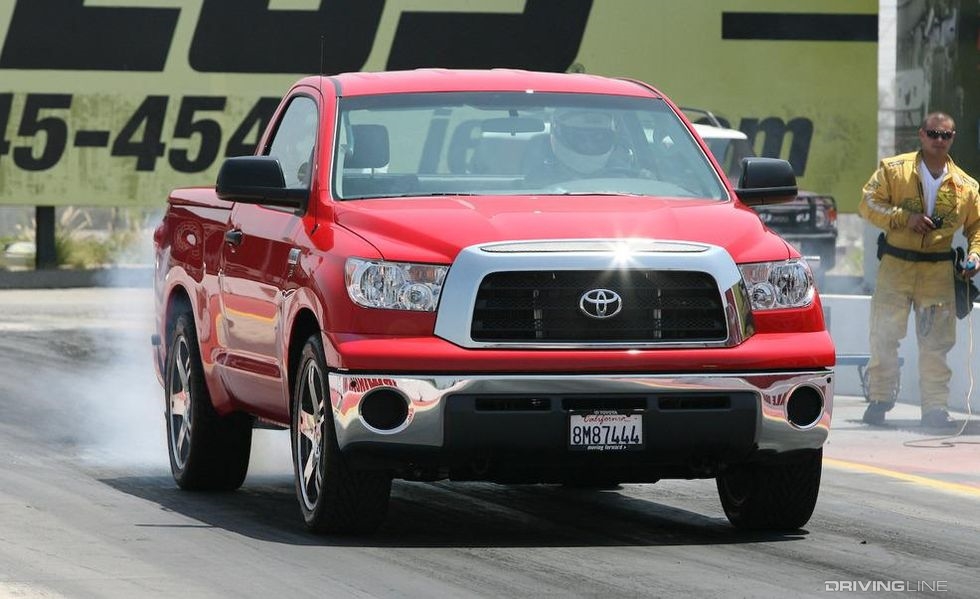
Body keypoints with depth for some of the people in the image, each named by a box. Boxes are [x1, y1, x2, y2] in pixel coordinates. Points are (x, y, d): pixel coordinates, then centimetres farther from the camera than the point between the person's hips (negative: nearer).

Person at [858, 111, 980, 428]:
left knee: (936, 343, -1)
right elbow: (868, 204, -3)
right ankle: (879, 400, 11)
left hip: (939, 271, 1)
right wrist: (905, 218, -15)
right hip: (895, 267, -1)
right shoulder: (893, 169, 1)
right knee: (884, 336, -1)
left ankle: (935, 407, 3)